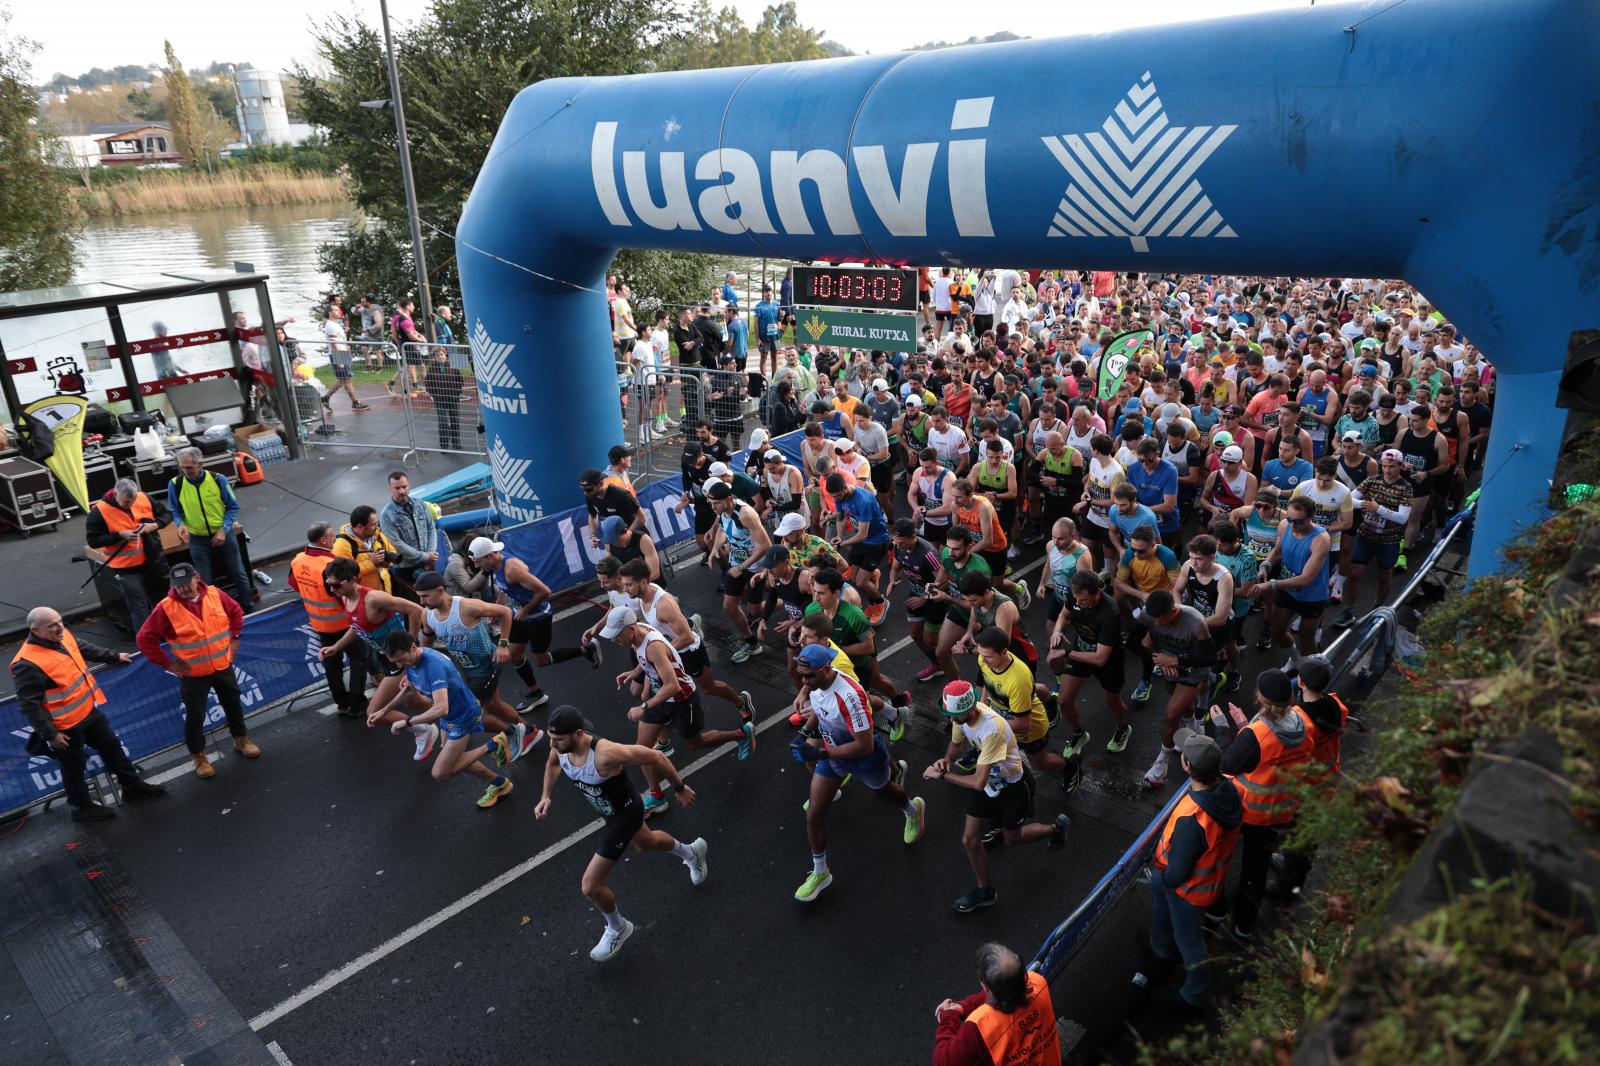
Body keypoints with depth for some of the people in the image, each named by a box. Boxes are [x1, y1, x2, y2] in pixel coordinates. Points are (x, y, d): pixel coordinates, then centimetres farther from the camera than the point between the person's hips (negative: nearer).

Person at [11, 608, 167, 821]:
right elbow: (29, 705, -24)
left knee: (112, 747, 21)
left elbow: (85, 649, 18)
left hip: (89, 710, 8)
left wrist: (114, 656, 31)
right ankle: (81, 807, 34)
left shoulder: (63, 636, -6)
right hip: (65, 726, -8)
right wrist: (50, 734, -21)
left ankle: (132, 785, 39)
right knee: (74, 768, 13)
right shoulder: (28, 665, -29)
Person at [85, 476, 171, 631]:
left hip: (153, 563, 5)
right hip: (126, 568, -5)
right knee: (139, 608, -4)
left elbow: (166, 513, 7)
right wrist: (120, 535, -25)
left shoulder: (144, 499, -5)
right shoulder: (99, 512, -15)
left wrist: (155, 525, -14)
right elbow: (92, 540, -12)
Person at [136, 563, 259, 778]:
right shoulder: (166, 608, -18)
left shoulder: (214, 594, -9)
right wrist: (167, 663, -12)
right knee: (195, 717, 8)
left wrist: (234, 638, 5)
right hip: (193, 674, -3)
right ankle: (198, 755, 28)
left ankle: (241, 739, 41)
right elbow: (146, 638, -12)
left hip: (223, 666, 3)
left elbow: (236, 612, 11)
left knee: (234, 705, 20)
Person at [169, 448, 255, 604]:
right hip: (198, 540, 0)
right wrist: (180, 524, -19)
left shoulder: (217, 479, -12)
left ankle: (249, 606, 31)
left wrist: (224, 530, -13)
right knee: (204, 582, 9)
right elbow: (175, 511, 3)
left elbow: (233, 506, -4)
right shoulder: (175, 484, -10)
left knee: (238, 574, 13)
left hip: (224, 535, 0)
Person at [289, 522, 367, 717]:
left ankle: (342, 703, 27)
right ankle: (357, 705, 10)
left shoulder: (297, 561, -6)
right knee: (358, 659, 8)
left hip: (318, 622, 7)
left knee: (332, 662, 18)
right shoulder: (330, 565, -29)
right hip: (342, 621, -7)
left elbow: (294, 584, 12)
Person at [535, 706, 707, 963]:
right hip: (608, 808, 7)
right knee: (645, 843, 35)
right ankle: (692, 852, 65)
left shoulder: (606, 753, -43)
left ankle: (617, 929, 29)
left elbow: (655, 758, -30)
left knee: (591, 886, -3)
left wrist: (680, 789, -17)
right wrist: (546, 796, -7)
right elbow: (553, 763, 6)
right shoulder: (560, 745, -22)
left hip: (625, 813, -7)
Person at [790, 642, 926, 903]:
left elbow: (864, 746, -37)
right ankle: (820, 873, 27)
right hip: (831, 750, 6)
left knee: (883, 790, 28)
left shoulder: (849, 696, -42)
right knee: (813, 816, 4)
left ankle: (913, 810, 64)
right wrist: (804, 733, -6)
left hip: (865, 756, -6)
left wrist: (819, 753, -38)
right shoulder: (815, 682, -18)